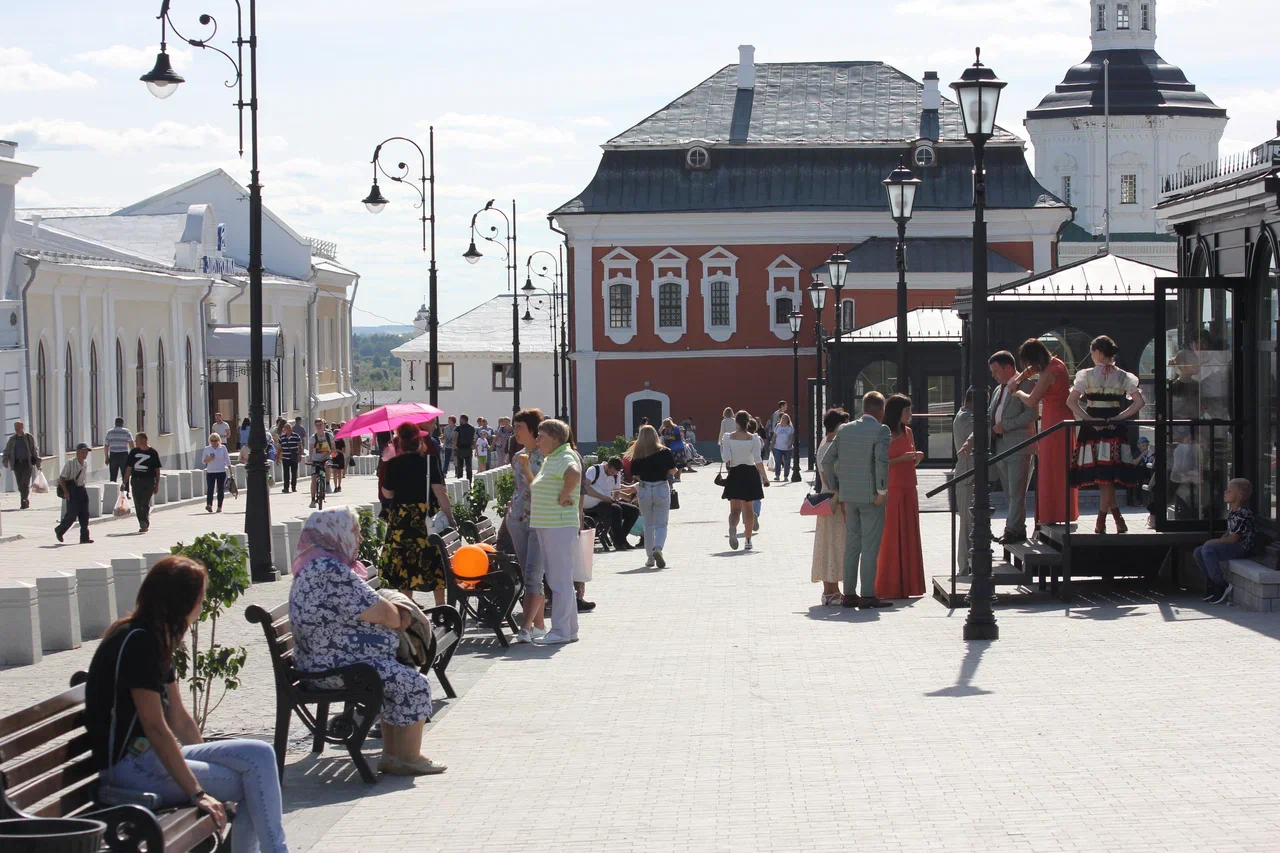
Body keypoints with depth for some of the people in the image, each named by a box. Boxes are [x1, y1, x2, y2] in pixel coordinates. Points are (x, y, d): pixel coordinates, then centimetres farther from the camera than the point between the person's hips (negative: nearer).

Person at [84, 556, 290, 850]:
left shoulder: (155, 641, 13)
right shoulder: (137, 643, -18)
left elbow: (178, 716, 17)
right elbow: (155, 728, -21)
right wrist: (197, 793, -19)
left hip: (154, 756, 10)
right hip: (131, 767, -10)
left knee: (260, 755, -6)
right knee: (256, 780, -17)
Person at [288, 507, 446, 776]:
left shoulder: (312, 568, 14)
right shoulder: (332, 572, -23)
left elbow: (367, 605, 22)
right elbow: (382, 614, -21)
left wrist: (395, 611, 3)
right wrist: (397, 617, 3)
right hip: (338, 667, -12)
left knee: (397, 680, 22)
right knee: (414, 684, -9)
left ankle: (391, 755, 23)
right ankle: (408, 759, 0)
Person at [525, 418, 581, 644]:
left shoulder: (565, 458, -12)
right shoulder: (549, 460, 19)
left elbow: (574, 475, -35)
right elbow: (536, 488, 26)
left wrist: (563, 497, -23)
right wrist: (527, 468, 15)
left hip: (560, 526, -11)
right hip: (545, 525, 11)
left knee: (560, 579, -7)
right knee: (558, 580, 14)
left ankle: (560, 630, -5)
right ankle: (570, 629, 19)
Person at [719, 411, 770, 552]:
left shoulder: (728, 437, -5)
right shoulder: (753, 438, -6)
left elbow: (726, 459, -11)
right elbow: (758, 460, -11)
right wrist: (765, 477, -3)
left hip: (735, 474, -1)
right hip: (750, 474, 1)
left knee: (735, 509, 0)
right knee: (748, 509, 14)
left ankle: (732, 528, -33)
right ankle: (748, 541, 16)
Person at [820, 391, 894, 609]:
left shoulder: (845, 430, 8)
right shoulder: (881, 431, -10)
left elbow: (826, 460, 8)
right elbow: (882, 461, -24)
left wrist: (835, 489, 14)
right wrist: (882, 490, -15)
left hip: (849, 496, 6)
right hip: (871, 497, -6)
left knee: (852, 545, 12)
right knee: (870, 546, -2)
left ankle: (849, 594, 13)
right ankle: (868, 595, -3)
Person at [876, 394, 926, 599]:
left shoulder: (908, 432, 13)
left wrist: (917, 457, -1)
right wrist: (900, 459, -20)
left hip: (908, 489, 7)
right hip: (891, 489, -7)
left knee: (909, 535, 7)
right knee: (890, 538, -4)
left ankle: (906, 585, 12)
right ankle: (889, 588, 1)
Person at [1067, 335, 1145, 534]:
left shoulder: (1087, 375, -4)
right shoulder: (1123, 376, 3)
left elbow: (1071, 401, -11)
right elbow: (1139, 401, -4)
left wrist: (1089, 419, -10)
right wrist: (1118, 417, -4)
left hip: (1093, 427, -2)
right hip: (1114, 427, 2)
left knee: (1102, 477, 2)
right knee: (1108, 475, 6)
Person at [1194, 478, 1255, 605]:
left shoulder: (1243, 514, -19)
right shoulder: (1232, 512, 13)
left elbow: (1232, 539, -20)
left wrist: (1214, 542, -11)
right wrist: (1217, 541, 1)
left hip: (1242, 547, -10)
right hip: (1233, 546, 10)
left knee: (1207, 550, -28)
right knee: (1198, 552, 4)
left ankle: (1223, 586, -22)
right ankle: (1213, 584, 8)